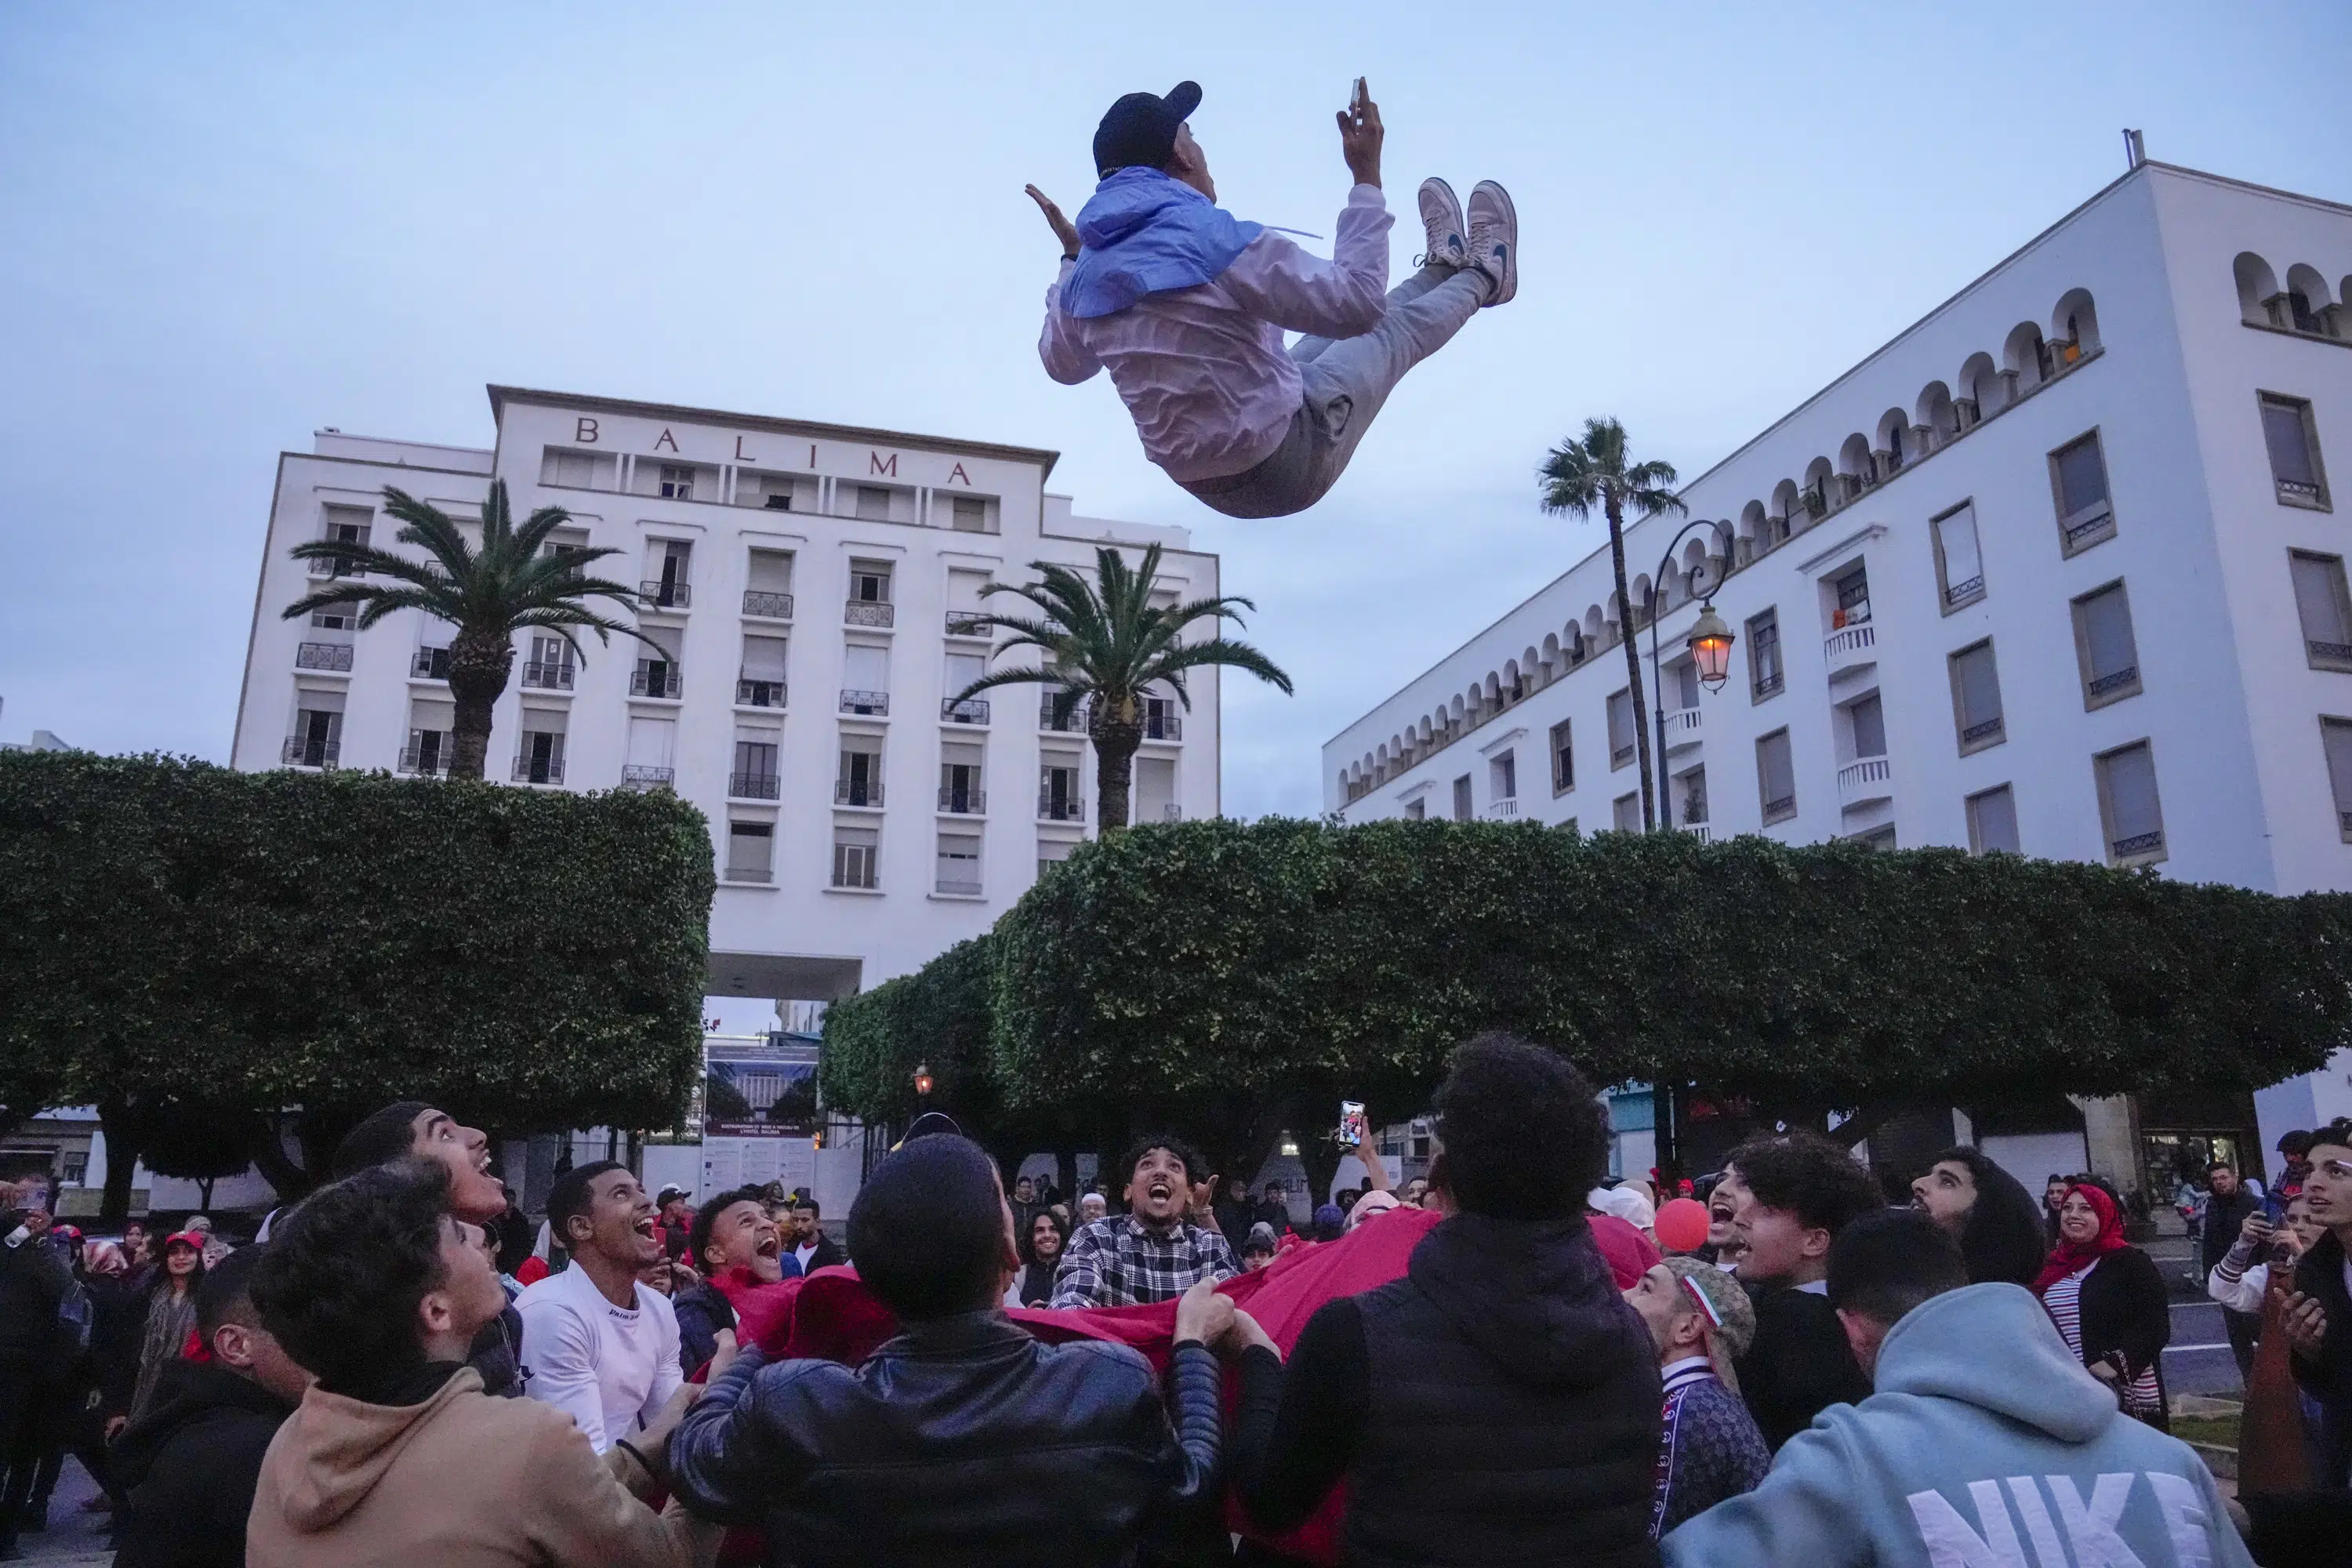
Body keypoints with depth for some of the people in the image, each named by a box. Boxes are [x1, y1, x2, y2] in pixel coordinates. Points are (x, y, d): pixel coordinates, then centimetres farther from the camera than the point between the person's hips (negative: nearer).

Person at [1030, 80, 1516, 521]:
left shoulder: (1086, 279, -6)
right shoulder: (1217, 242, -27)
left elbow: (1062, 366, 16)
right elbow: (1358, 303, -22)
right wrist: (1367, 179, -14)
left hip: (1209, 485, 7)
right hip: (1288, 470, -7)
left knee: (1326, 340, 27)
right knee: (1394, 329, 16)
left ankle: (1444, 266, 50)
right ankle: (1482, 276, 46)